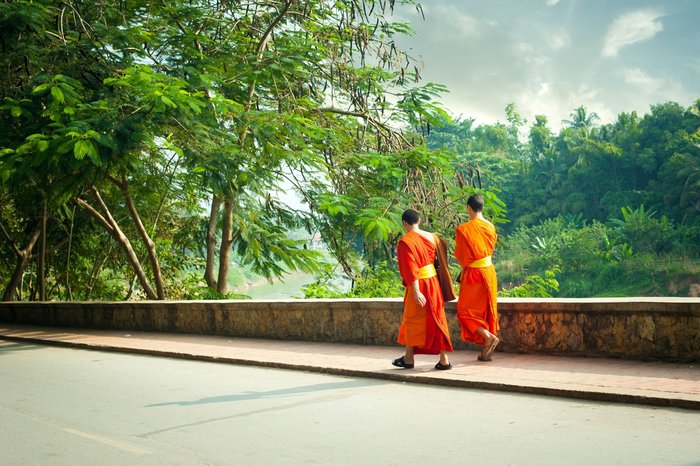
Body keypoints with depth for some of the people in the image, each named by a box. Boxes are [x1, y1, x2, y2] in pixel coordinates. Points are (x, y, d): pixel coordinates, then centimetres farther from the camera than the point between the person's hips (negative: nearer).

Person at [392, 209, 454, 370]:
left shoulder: (405, 242, -15)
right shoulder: (431, 237, 3)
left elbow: (410, 269, -20)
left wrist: (416, 292, -22)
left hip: (418, 286, -5)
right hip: (433, 282, 5)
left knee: (412, 321, 12)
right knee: (436, 320, 9)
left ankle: (409, 358, 24)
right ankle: (444, 360, 7)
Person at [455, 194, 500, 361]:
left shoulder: (463, 229, -15)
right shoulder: (490, 227, 3)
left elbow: (459, 255, -6)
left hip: (472, 274, -6)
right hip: (489, 271, 6)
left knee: (465, 311, 5)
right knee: (487, 310, 12)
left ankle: (489, 337, -13)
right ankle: (487, 351, 14)